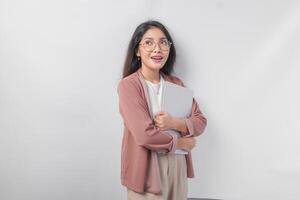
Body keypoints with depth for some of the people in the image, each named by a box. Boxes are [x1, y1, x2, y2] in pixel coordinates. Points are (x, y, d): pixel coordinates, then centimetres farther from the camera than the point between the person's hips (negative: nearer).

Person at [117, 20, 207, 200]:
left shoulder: (176, 83, 7)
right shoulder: (128, 85, -12)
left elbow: (200, 122, 3)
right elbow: (145, 134, -19)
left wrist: (174, 123, -15)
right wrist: (179, 142, -6)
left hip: (178, 166, 5)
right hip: (147, 169, -5)